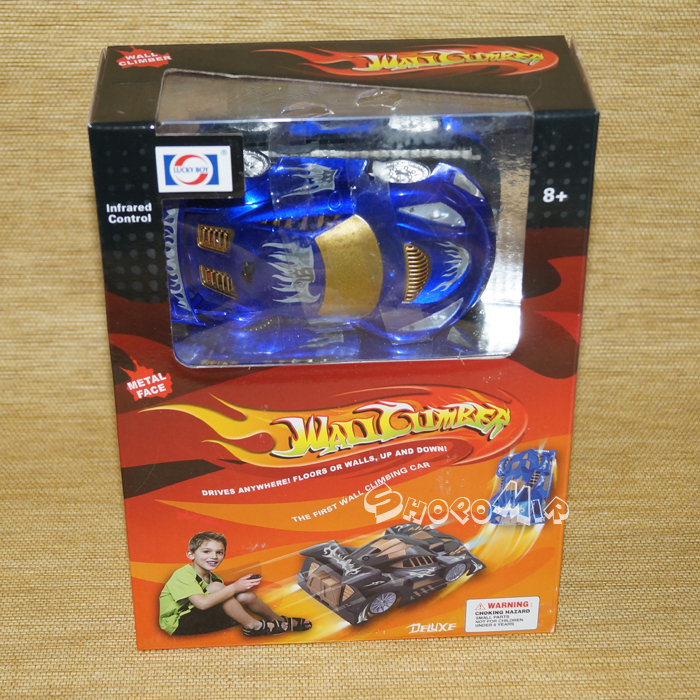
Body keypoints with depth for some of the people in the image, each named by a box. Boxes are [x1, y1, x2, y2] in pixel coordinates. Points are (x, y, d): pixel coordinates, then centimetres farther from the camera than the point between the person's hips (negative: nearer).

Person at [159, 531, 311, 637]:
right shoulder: (183, 575, -20)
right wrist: (234, 587, -27)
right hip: (177, 624, -8)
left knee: (245, 595, -10)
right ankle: (253, 625, -17)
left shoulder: (213, 578, 10)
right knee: (216, 587, -28)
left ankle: (279, 621, 10)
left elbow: (225, 601, -2)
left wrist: (241, 585, -19)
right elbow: (202, 603, -34)